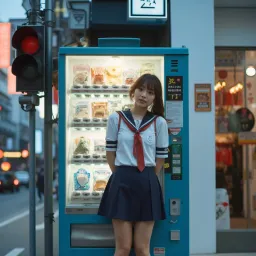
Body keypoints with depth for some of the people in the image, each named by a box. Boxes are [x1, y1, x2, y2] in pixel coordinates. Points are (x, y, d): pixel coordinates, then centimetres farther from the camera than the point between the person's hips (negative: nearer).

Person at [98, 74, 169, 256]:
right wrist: (123, 176, 11)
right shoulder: (116, 119, 1)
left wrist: (146, 178, 10)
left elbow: (161, 157, 7)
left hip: (148, 184, 1)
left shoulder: (159, 122, 2)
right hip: (122, 182, -1)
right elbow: (110, 152, 7)